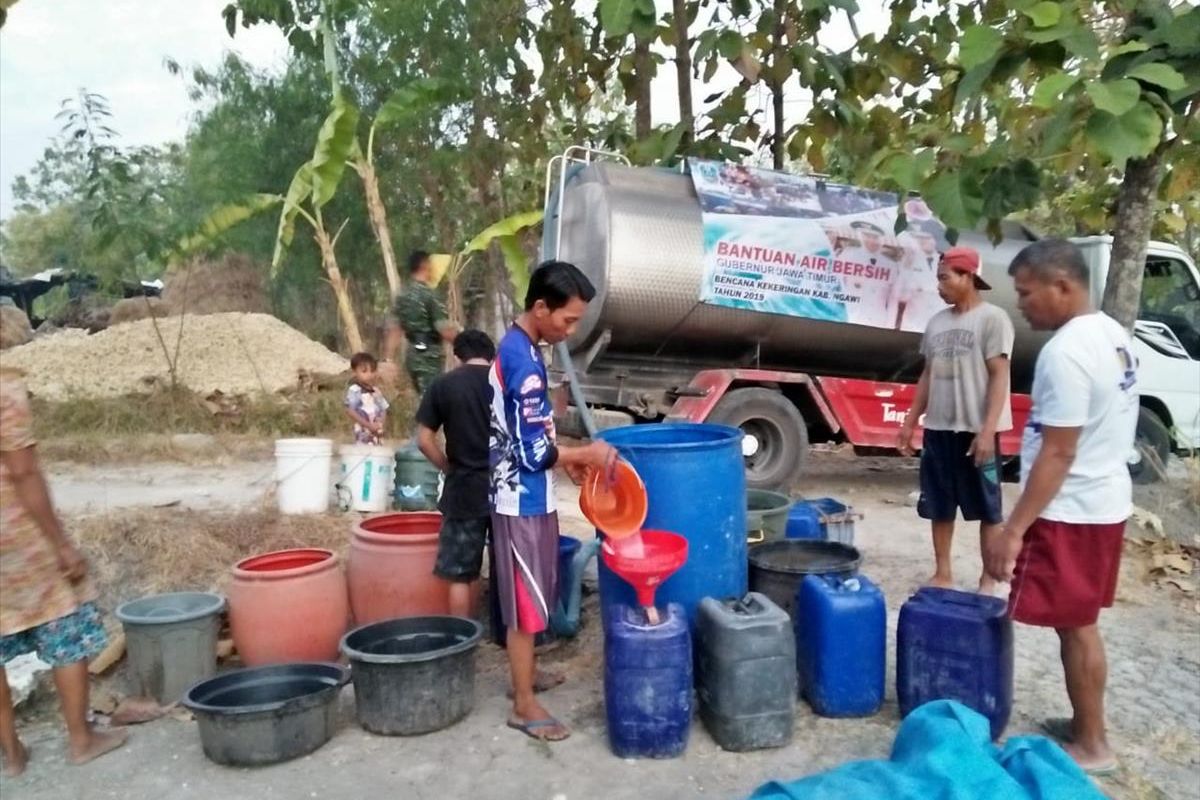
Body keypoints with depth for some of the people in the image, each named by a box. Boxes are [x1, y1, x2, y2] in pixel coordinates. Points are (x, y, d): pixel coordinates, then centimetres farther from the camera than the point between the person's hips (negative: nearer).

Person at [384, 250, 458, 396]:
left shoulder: (402, 296, 9)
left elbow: (394, 331, 9)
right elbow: (445, 330, -18)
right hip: (429, 356, -8)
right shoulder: (429, 294, -15)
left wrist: (388, 359, 12)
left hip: (412, 355, 8)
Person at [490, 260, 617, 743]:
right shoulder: (524, 361, -24)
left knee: (531, 596, 21)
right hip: (523, 500, -10)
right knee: (526, 602, 1)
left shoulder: (513, 348, 8)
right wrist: (585, 454, -12)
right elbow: (532, 453, -24)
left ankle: (524, 673, 37)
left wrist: (566, 458, 11)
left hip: (522, 495, 10)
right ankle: (524, 705, 14)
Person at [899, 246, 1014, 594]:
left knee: (987, 508, 6)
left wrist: (987, 430, -19)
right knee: (939, 506, 12)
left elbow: (999, 377, -12)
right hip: (938, 428, 6)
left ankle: (988, 579, 16)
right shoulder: (937, 321, 11)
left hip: (976, 429, -6)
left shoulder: (992, 318, -8)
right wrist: (910, 421, 14)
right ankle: (942, 573, 24)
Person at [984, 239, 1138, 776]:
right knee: (1081, 624, 18)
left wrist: (1013, 530, -22)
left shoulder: (1066, 352, -24)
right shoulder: (1113, 335, 8)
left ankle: (1092, 746, 17)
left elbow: (1057, 455, -25)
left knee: (1073, 628, 4)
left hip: (1071, 512, -10)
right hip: (1105, 501, 10)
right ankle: (1085, 727, 31)